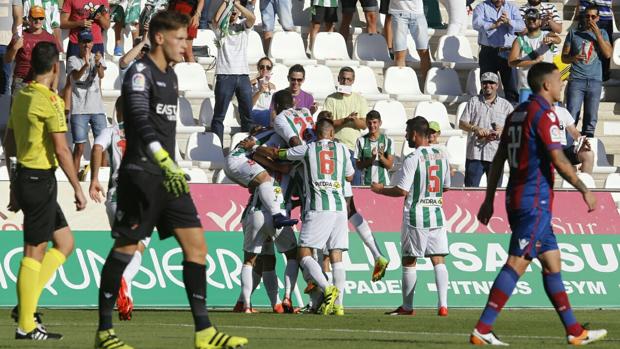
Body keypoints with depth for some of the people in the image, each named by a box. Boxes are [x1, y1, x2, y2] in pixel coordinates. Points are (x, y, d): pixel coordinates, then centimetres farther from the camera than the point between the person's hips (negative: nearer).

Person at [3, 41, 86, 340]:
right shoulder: (50, 100, -15)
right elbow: (61, 150, -18)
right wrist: (77, 189, -13)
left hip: (24, 177, 9)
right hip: (40, 180, -9)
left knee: (65, 242, 15)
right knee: (34, 251, -4)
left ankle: (26, 304, 11)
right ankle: (25, 325, -1)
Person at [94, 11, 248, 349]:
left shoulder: (170, 76, 17)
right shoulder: (140, 73, -11)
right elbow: (140, 120, -25)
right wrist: (166, 162, -37)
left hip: (168, 176, 8)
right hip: (140, 174, -8)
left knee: (196, 244, 0)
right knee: (125, 248, -3)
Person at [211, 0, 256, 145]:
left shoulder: (243, 26, 14)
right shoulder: (222, 28, 8)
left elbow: (252, 18, -8)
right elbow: (216, 19, -15)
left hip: (243, 75, 3)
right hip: (224, 75, -2)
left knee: (247, 115, 6)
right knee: (219, 115, -1)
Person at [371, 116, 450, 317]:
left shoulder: (412, 159, -13)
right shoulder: (442, 157, 6)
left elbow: (402, 190, -15)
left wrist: (380, 189, 1)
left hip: (415, 216, -5)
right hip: (437, 214, 5)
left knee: (409, 261, 7)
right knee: (438, 260, 3)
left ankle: (407, 307, 15)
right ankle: (443, 305, -10)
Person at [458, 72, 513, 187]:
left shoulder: (505, 105, 11)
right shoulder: (474, 102, 11)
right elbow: (462, 124, 7)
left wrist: (502, 131, -12)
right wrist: (475, 128, -12)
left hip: (496, 155, 0)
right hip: (475, 154, 0)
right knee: (470, 187, -4)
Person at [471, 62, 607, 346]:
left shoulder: (517, 114, 15)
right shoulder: (544, 114, -12)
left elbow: (498, 160, 16)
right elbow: (559, 161, -17)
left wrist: (489, 200, 18)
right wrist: (585, 191, -8)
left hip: (517, 197, 10)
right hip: (535, 200, -10)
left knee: (552, 262, 12)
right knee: (516, 264, -11)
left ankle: (574, 331, 15)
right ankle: (482, 330, -15)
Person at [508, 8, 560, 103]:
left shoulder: (547, 35, 5)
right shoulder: (520, 40, 5)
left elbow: (558, 40, -19)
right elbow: (511, 62, -6)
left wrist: (551, 39, -43)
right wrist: (534, 62, -13)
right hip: (526, 88, 0)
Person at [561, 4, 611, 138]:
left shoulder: (602, 34, 12)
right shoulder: (573, 33, 8)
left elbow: (608, 54, -2)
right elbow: (564, 57, 9)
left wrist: (597, 34, -7)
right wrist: (574, 58, -14)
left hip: (595, 82, 2)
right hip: (576, 80, -2)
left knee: (591, 119, 2)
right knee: (571, 117, -10)